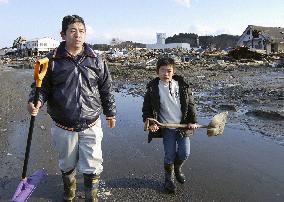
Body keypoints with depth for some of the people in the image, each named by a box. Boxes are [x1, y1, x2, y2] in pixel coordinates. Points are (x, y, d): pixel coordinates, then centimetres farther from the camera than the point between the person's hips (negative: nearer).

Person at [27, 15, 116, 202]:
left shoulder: (96, 60, -2)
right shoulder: (52, 60, -5)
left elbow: (106, 89, 6)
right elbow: (42, 86, 1)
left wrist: (110, 113, 11)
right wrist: (36, 102, -20)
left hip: (91, 125, 0)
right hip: (63, 126, 1)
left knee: (92, 166, 5)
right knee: (67, 164, 21)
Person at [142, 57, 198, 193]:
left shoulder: (182, 85, -4)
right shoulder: (153, 88, -8)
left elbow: (190, 104, 3)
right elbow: (147, 108, -1)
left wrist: (192, 121, -3)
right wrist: (150, 123, -11)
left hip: (183, 126, 2)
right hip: (167, 128, -2)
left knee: (184, 153, 4)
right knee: (170, 155, 3)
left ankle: (177, 168, 38)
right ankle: (169, 179, 29)